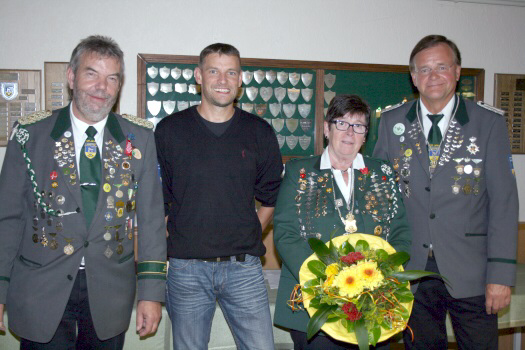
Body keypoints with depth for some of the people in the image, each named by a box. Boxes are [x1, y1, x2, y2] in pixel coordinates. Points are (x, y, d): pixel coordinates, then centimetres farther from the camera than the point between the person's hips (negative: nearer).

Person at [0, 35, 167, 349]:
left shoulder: (140, 138, 1)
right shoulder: (30, 134, -1)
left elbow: (151, 218, -1)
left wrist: (152, 292, -5)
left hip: (109, 295, 1)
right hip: (41, 296, -1)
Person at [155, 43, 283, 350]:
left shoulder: (260, 132, 6)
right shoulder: (169, 130, 2)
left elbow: (272, 195, 14)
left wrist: (251, 235, 5)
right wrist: (166, 243, 1)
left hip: (244, 266, 1)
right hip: (186, 268, 0)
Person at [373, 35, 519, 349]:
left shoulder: (489, 122, -1)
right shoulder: (392, 123, 5)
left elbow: (504, 201, -4)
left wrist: (501, 274, -9)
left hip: (470, 275, -1)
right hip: (412, 271, 2)